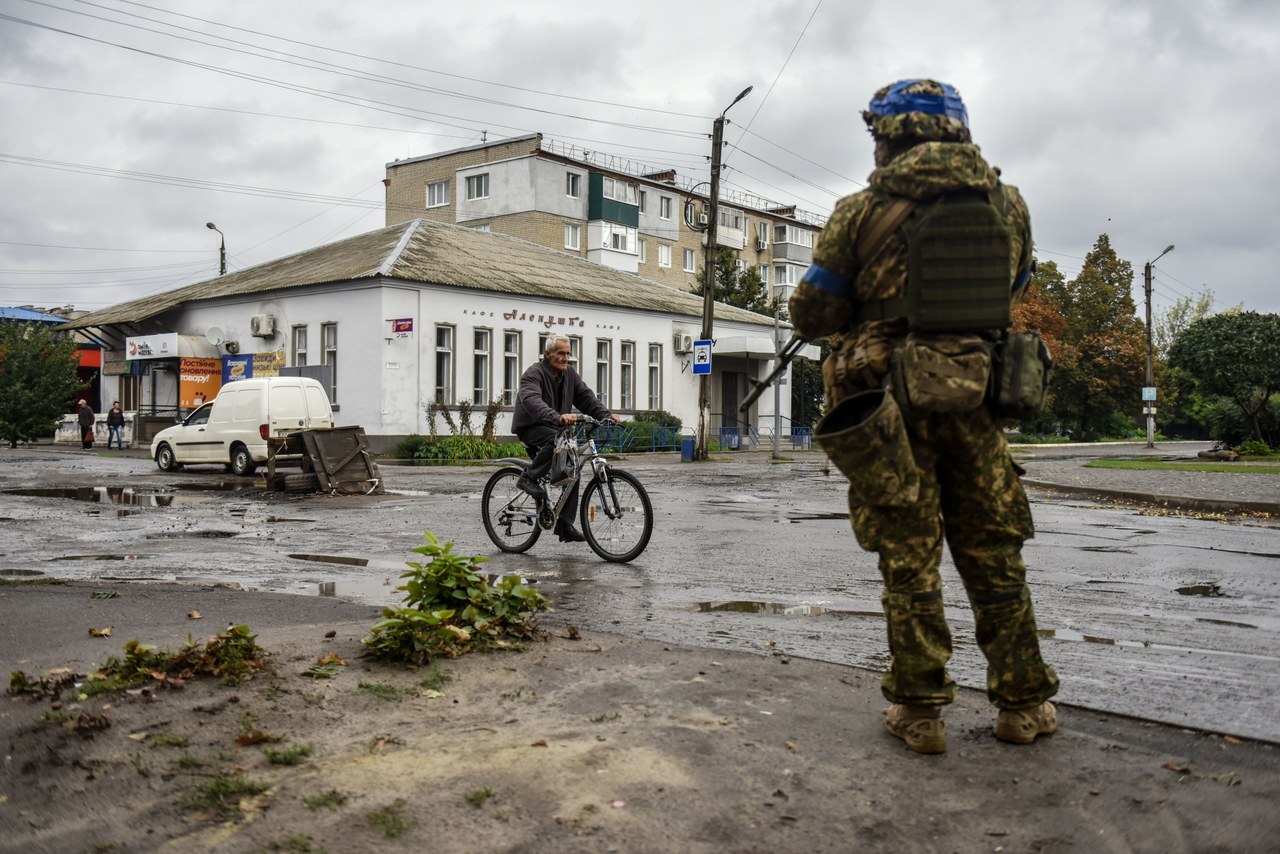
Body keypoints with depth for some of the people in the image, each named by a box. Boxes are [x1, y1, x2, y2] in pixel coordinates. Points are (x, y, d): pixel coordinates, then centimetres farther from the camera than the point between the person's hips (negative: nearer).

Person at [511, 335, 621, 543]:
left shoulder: (569, 374, 7)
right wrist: (558, 417, -53)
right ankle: (529, 477, -21)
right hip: (530, 427, -7)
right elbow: (532, 401, -36)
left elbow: (586, 397, 2)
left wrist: (607, 414, -16)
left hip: (555, 429, 8)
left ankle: (565, 525, 1)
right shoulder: (534, 374, -17)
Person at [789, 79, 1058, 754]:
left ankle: (920, 710, 12)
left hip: (891, 406, -3)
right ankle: (1024, 703, 23)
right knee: (994, 554, 14)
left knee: (909, 560, 6)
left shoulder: (863, 212, -8)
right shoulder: (1008, 206, 4)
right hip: (973, 401, 3)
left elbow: (810, 316, -5)